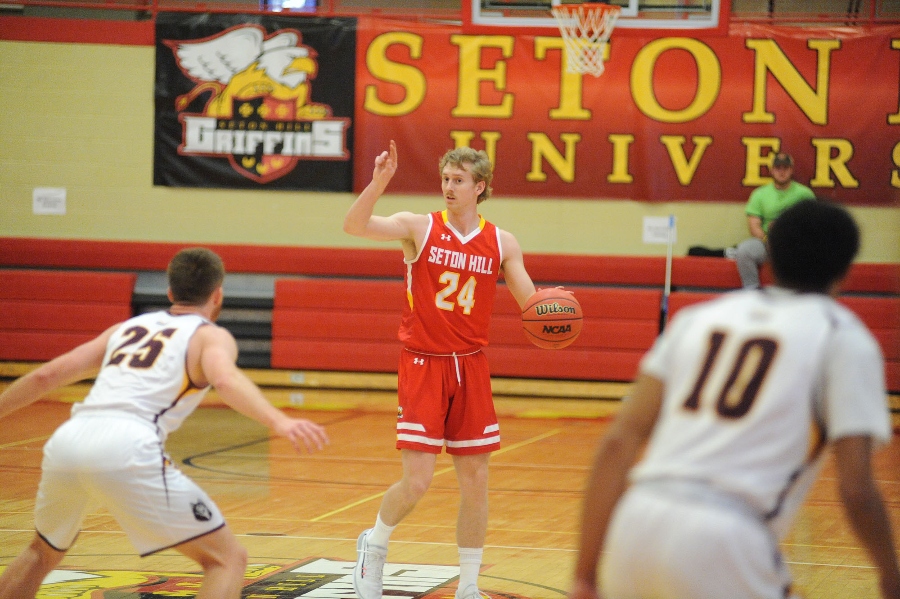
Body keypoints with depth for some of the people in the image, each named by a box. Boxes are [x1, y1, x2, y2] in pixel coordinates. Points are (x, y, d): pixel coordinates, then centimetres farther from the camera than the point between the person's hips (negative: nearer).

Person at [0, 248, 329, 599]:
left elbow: (48, 375, 28)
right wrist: (279, 422, -24)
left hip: (66, 440, 6)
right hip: (125, 450, -6)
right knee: (228, 560, 3)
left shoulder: (127, 328, 30)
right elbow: (226, 379, -10)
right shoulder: (210, 336, 14)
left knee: (44, 552, 34)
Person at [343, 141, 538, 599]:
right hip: (423, 366, -3)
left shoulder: (501, 243, 3)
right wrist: (379, 182, -36)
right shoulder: (420, 228, -5)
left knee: (475, 481, 5)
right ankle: (374, 547, 19)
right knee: (417, 480, -11)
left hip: (471, 369, 3)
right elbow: (354, 226, -19)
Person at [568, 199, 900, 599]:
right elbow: (855, 488, -1)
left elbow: (618, 443, 12)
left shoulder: (699, 317, 21)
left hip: (635, 522, 5)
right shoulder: (844, 338, 8)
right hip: (724, 543, -5)